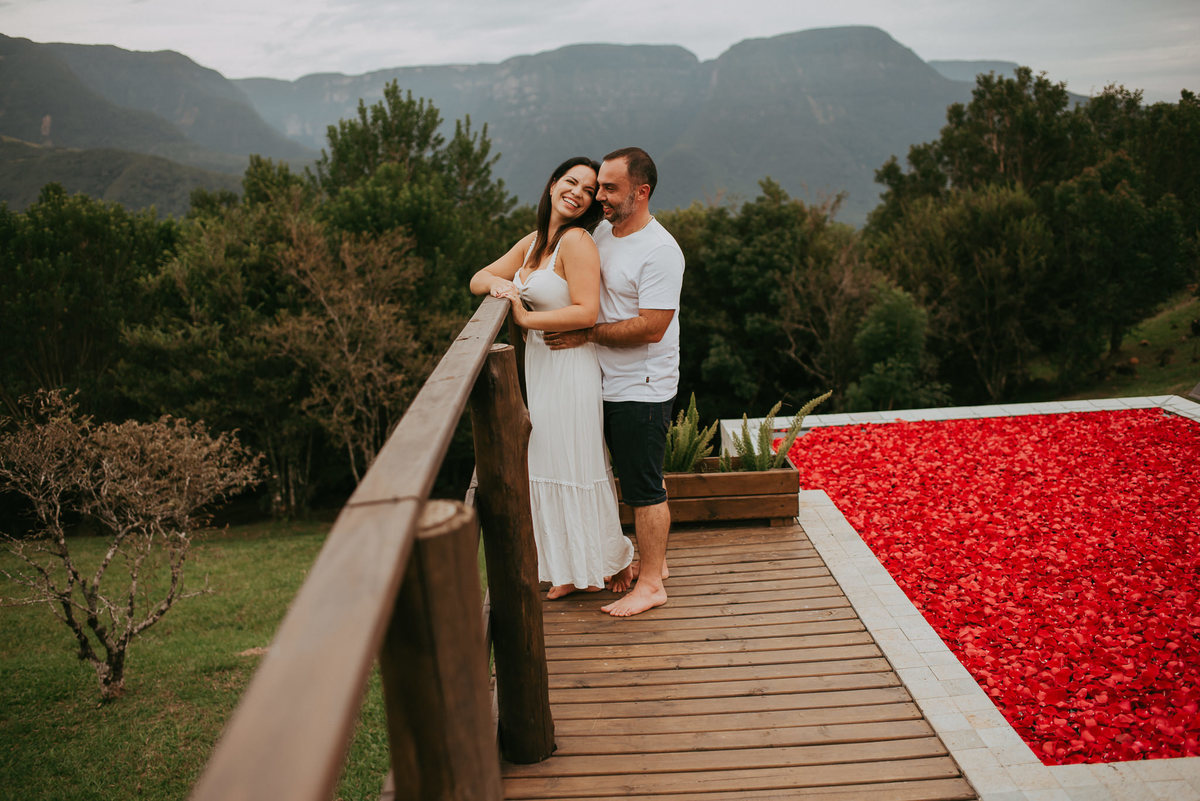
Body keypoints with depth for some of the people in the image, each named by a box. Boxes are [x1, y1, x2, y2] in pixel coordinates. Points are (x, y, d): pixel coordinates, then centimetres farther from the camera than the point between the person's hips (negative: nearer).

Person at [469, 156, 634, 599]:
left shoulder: (577, 241, -14)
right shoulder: (533, 242, 12)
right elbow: (478, 280, 15)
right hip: (539, 365, 8)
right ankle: (570, 571, 27)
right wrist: (496, 282, -9)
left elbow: (586, 312, -21)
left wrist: (525, 317, -14)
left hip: (570, 367, -8)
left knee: (575, 468, 3)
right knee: (549, 468, 13)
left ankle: (596, 565, 23)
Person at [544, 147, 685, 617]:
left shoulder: (660, 251, -18)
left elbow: (650, 328, -24)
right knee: (637, 481, 18)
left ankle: (651, 584, 12)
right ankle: (651, 561, 32)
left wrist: (586, 335, -18)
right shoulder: (603, 233, 9)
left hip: (643, 389, -8)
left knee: (644, 487, 0)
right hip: (611, 384, 8)